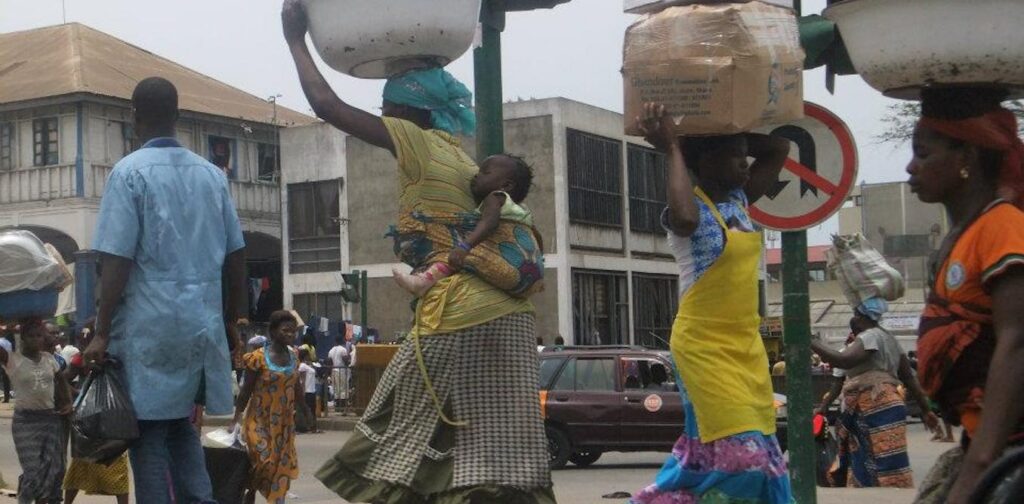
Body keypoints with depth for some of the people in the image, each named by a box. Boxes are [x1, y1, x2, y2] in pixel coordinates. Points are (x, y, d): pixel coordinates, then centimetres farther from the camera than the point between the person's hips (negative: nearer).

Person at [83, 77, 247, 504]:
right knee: (180, 424, 17)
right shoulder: (211, 174, 9)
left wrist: (101, 333, -8)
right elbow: (236, 256, 11)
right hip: (203, 323, 5)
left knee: (149, 432, 3)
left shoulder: (130, 171, -6)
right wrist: (232, 322, 21)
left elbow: (117, 261, -12)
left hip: (149, 324, -5)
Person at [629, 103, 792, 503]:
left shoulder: (738, 201, 10)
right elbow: (684, 218, -39)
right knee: (737, 451, -12)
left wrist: (732, 133, 4)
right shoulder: (689, 209, -13)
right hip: (704, 347, -8)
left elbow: (779, 150, 17)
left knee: (761, 449, 11)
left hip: (745, 344, 8)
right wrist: (673, 149, -27)